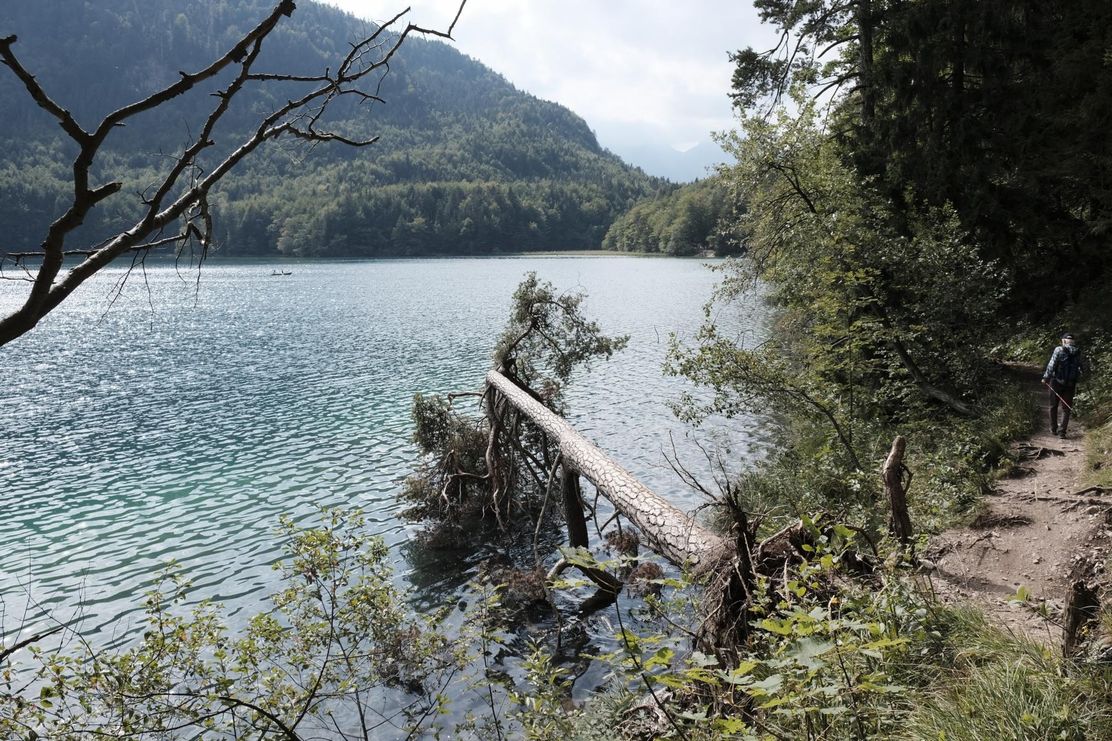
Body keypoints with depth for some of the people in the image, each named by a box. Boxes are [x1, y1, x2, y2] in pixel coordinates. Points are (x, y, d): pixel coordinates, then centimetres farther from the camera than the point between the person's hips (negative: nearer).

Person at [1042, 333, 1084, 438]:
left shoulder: (1059, 350, -9)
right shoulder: (1078, 352, 3)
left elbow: (1051, 365, -12)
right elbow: (1080, 369, 8)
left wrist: (1046, 377, -3)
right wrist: (1076, 381, 20)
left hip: (1057, 382, -3)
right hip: (1071, 384, 3)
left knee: (1053, 406, 13)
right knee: (1066, 408, 8)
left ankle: (1053, 429, 19)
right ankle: (1062, 431, 3)